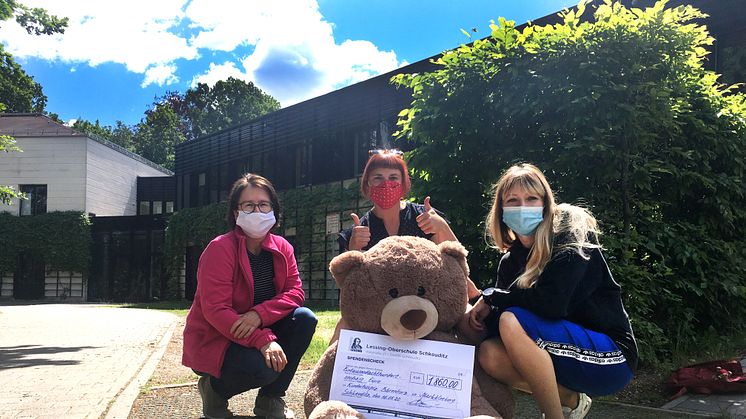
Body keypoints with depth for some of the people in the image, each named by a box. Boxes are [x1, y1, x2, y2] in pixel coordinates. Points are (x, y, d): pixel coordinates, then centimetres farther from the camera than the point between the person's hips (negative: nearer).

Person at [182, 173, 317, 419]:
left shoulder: (282, 248, 0)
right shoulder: (220, 249, -19)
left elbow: (295, 292, -8)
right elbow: (215, 310, -25)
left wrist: (260, 314, -27)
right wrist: (263, 340, -34)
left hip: (259, 331, 6)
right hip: (214, 339, -6)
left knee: (305, 319, -17)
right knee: (264, 368, -32)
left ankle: (270, 399, 0)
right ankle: (214, 388, 4)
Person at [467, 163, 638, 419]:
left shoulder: (570, 237, -12)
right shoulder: (511, 260, 7)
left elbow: (551, 303, -27)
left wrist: (492, 297, -15)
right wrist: (482, 311, -22)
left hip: (611, 359, -7)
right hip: (567, 355, 7)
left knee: (512, 322, -26)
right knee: (489, 354, -17)